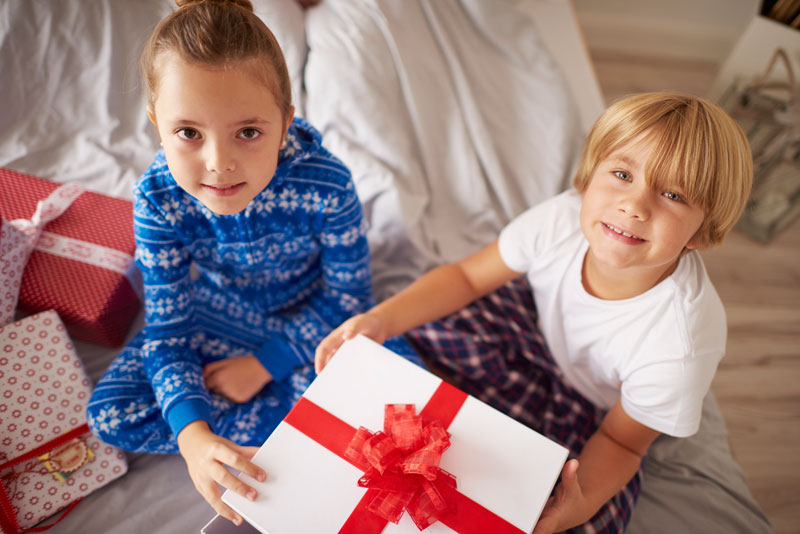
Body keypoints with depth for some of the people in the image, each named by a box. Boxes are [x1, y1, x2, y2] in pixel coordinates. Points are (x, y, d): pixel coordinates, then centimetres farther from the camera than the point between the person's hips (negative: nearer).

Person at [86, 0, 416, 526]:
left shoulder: (327, 186, -32)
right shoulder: (158, 200, -26)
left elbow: (348, 297, -17)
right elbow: (168, 329, -19)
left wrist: (268, 362, -16)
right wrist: (192, 435, -34)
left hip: (312, 319, -1)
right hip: (218, 315, 2)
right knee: (110, 413, -10)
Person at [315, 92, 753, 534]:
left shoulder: (682, 341, -35)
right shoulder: (561, 220, -29)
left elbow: (619, 439, -18)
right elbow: (467, 276, -15)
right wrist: (381, 320, -29)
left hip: (593, 413, -2)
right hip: (536, 329, 3)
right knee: (423, 317, -18)